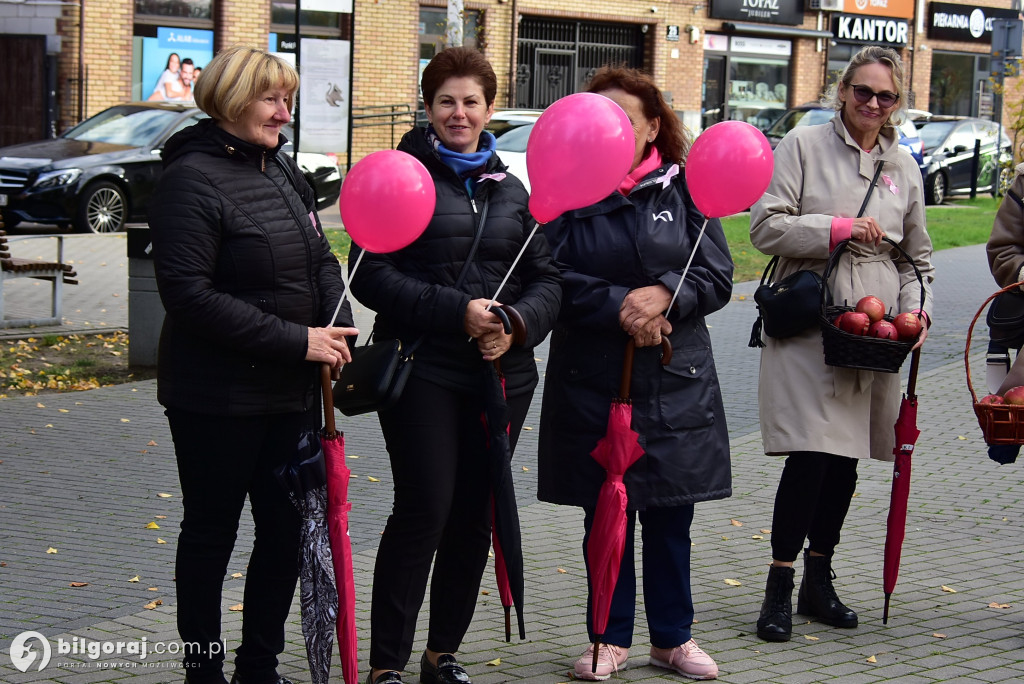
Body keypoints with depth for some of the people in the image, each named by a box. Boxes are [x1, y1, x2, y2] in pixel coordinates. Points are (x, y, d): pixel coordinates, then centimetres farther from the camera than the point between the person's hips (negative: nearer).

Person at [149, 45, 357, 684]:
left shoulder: (284, 169, 10)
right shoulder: (192, 178, -14)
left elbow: (321, 260, 16)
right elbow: (189, 293, -21)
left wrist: (337, 332, -4)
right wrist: (296, 340, -22)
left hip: (293, 392, 7)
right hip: (218, 398, -7)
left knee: (287, 530, 12)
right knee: (210, 534, 7)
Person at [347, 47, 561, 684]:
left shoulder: (511, 189, 15)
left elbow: (547, 278, 12)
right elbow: (372, 275, -10)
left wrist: (519, 324, -9)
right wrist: (456, 312, -18)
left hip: (501, 375, 5)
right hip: (423, 373, -5)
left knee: (476, 515, 9)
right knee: (424, 510, -9)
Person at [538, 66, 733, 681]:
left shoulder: (685, 190, 4)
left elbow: (718, 276, -2)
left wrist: (664, 293, -19)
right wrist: (619, 307, -21)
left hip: (674, 381, 1)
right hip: (592, 381, -1)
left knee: (670, 516, 8)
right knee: (605, 515, 8)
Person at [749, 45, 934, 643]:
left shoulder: (904, 166, 13)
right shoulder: (804, 145, 0)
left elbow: (917, 256, 20)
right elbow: (766, 227, -7)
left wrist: (917, 311, 3)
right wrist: (839, 227, -15)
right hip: (808, 325, -5)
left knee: (846, 459, 9)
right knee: (810, 456, -12)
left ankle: (819, 581, 23)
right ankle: (779, 589, -1)